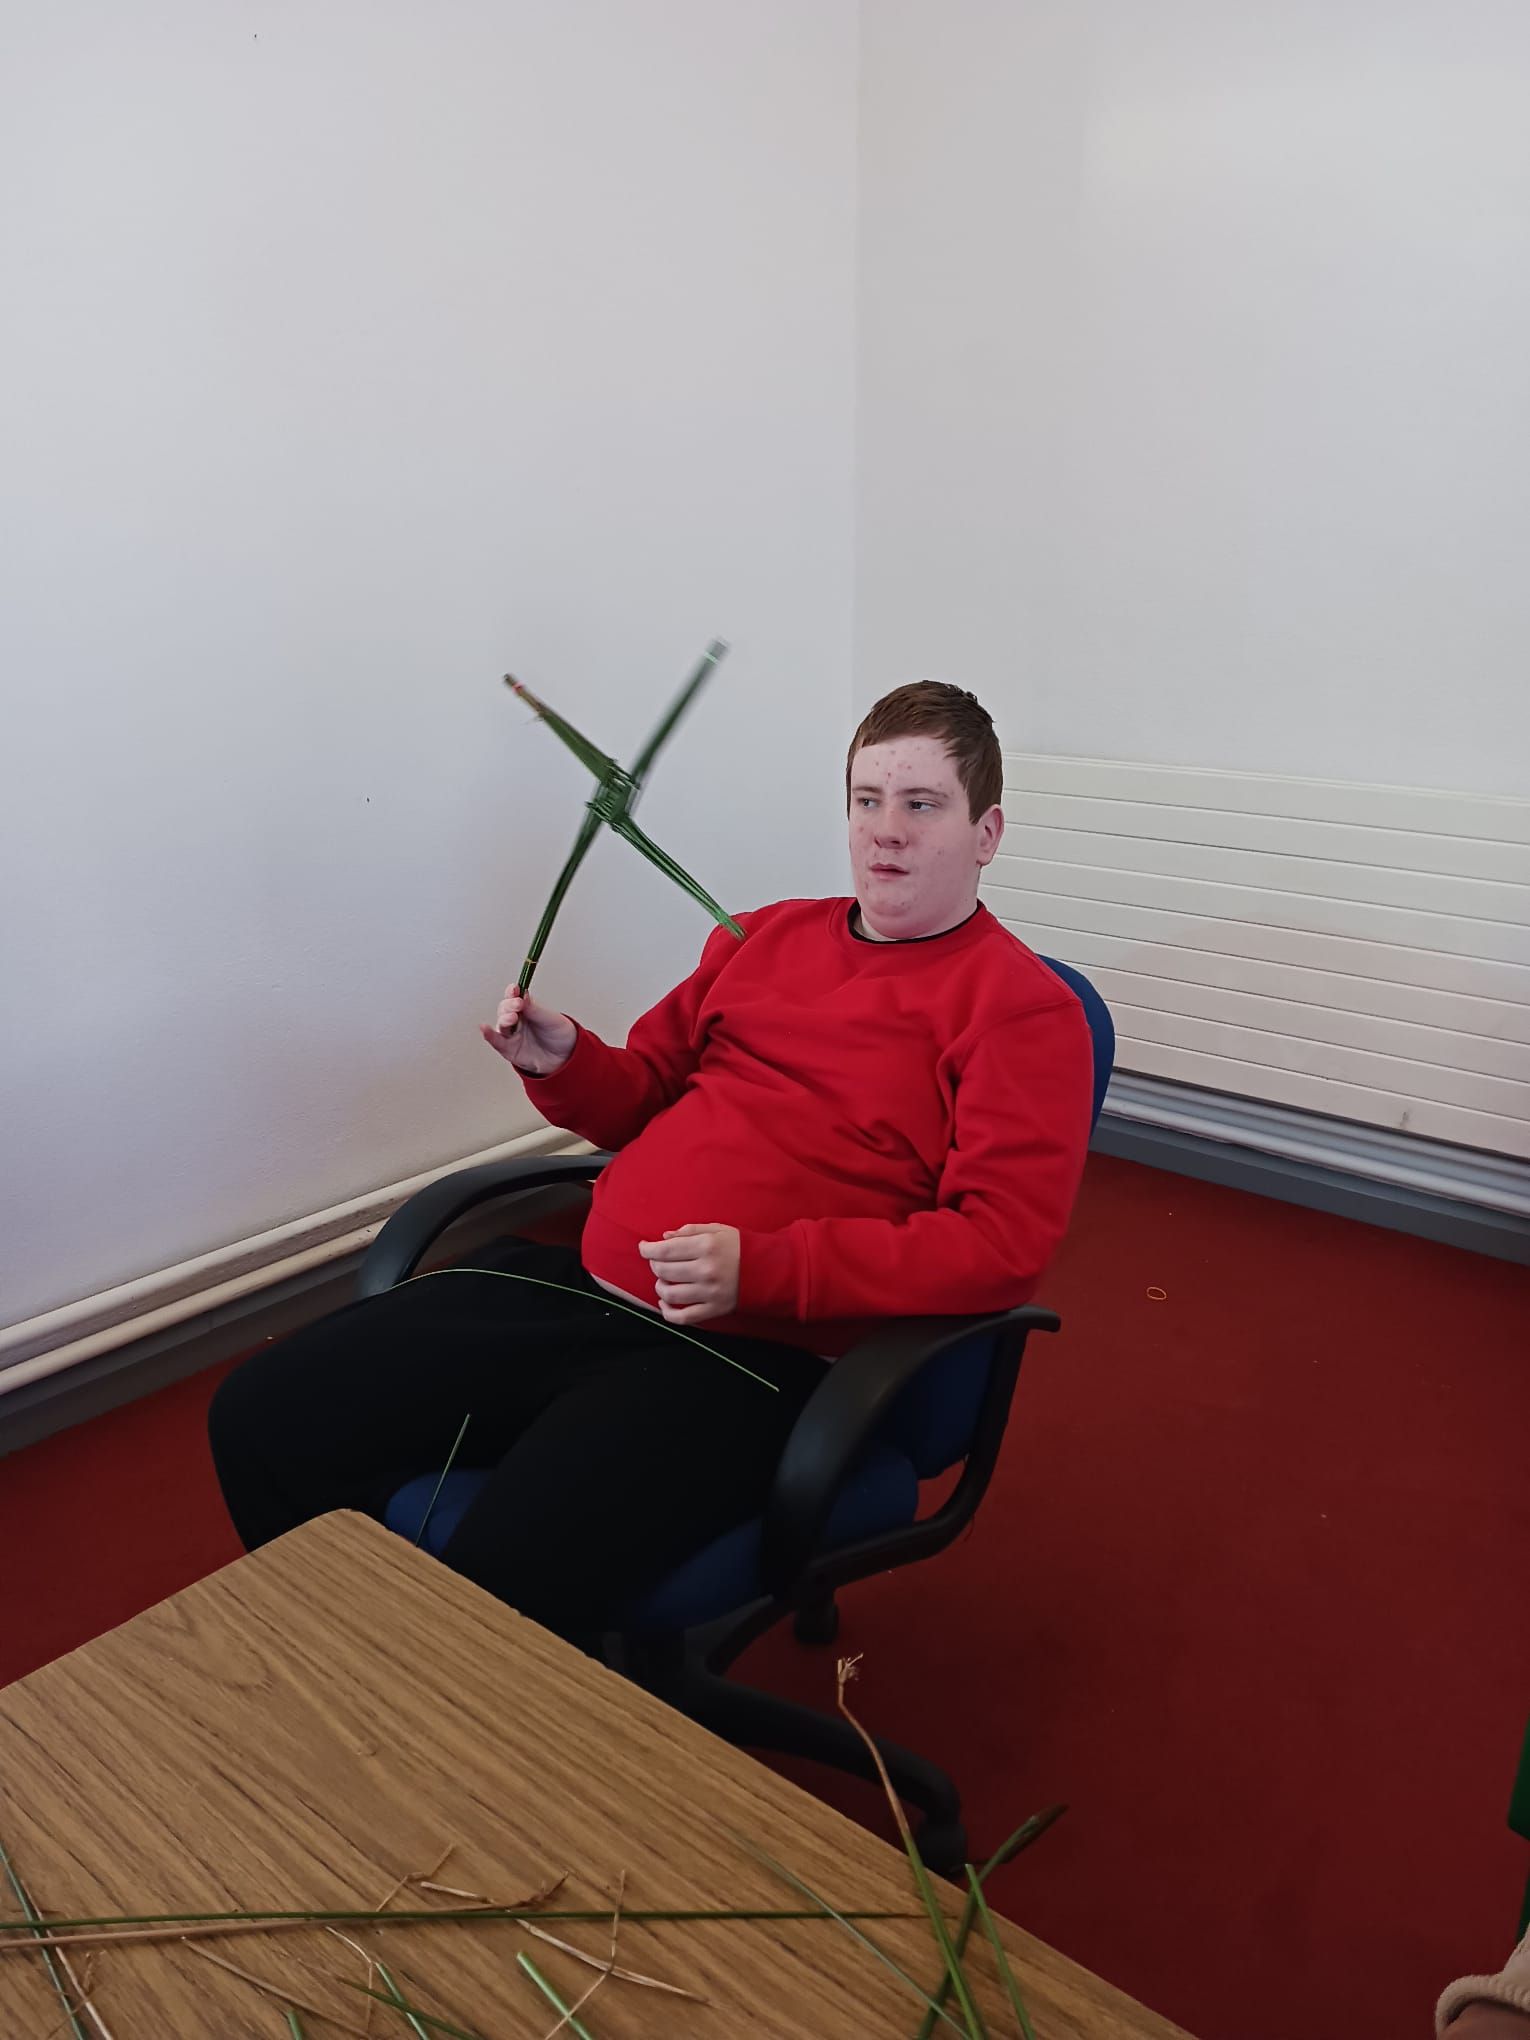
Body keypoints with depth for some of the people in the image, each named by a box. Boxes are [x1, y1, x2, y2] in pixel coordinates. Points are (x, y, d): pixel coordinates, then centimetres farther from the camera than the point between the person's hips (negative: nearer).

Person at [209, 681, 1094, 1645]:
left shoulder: (1025, 1009, -2)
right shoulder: (768, 934, 19)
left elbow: (1003, 1245, -12)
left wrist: (763, 1267, -19)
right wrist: (565, 1062, 4)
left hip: (754, 1351, -6)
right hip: (580, 1284, 7)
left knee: (504, 1588, -28)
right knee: (262, 1415, 0)